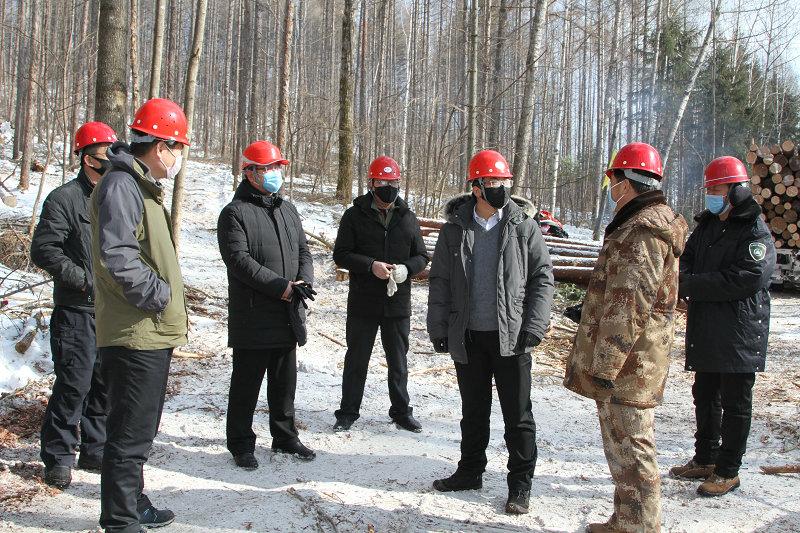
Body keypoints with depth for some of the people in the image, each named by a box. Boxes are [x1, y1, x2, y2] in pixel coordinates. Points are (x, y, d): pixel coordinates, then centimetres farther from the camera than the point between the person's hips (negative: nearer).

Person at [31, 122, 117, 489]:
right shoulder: (65, 199, -8)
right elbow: (43, 250, -12)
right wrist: (83, 278, -15)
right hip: (77, 311, -6)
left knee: (107, 383, 11)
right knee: (74, 383, -5)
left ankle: (95, 449, 25)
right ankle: (58, 457, 9)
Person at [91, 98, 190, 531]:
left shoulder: (142, 186, 17)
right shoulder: (121, 185, -16)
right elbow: (117, 256, -27)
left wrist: (170, 305, 16)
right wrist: (159, 294, -17)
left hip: (152, 333, 11)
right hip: (135, 335, -11)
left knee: (140, 430, 20)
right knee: (131, 433, -2)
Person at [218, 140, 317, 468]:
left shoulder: (287, 210, 15)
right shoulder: (235, 213, -8)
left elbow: (303, 250, 15)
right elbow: (239, 259, -18)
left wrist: (304, 281, -6)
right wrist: (282, 287, -21)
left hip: (288, 316, 7)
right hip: (253, 318, -6)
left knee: (285, 382, 16)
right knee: (246, 383, 4)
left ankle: (284, 437, 30)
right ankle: (240, 444, 17)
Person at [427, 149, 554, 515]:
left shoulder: (523, 225, -2)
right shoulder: (455, 227, 2)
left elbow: (542, 277, -1)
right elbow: (440, 280, 6)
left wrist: (534, 326, -9)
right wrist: (438, 327, 2)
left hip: (510, 336, -2)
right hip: (468, 336, 2)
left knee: (517, 414, 5)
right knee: (473, 410, 16)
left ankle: (520, 484, 18)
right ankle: (470, 471, 32)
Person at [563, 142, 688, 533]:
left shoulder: (642, 230, -19)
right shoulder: (651, 223, 16)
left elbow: (628, 305, -23)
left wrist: (605, 364, -21)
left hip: (625, 366, -11)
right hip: (633, 363, 11)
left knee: (629, 449, -2)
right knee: (625, 446, 20)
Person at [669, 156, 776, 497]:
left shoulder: (756, 234, -13)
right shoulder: (706, 226, 12)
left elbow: (744, 280, -23)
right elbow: (686, 259, 10)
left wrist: (690, 285, -22)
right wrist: (683, 280, -14)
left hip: (740, 333, -8)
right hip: (705, 331, 8)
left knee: (735, 403, 4)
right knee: (705, 396, 17)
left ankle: (728, 471, 14)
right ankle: (705, 460, 31)